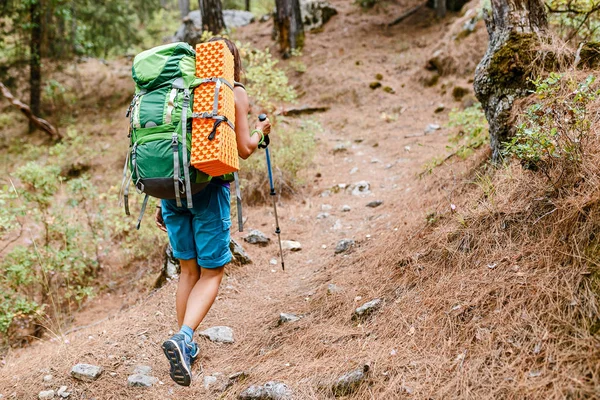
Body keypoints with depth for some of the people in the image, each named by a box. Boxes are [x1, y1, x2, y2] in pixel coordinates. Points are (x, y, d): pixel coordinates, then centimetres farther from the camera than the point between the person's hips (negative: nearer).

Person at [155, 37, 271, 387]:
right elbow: (244, 149, -3)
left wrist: (162, 200, 18)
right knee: (212, 272, 4)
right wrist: (260, 131, 19)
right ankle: (183, 337, -18)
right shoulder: (235, 92, 2)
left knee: (189, 269, 17)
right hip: (209, 186, -4)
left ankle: (186, 347, 20)